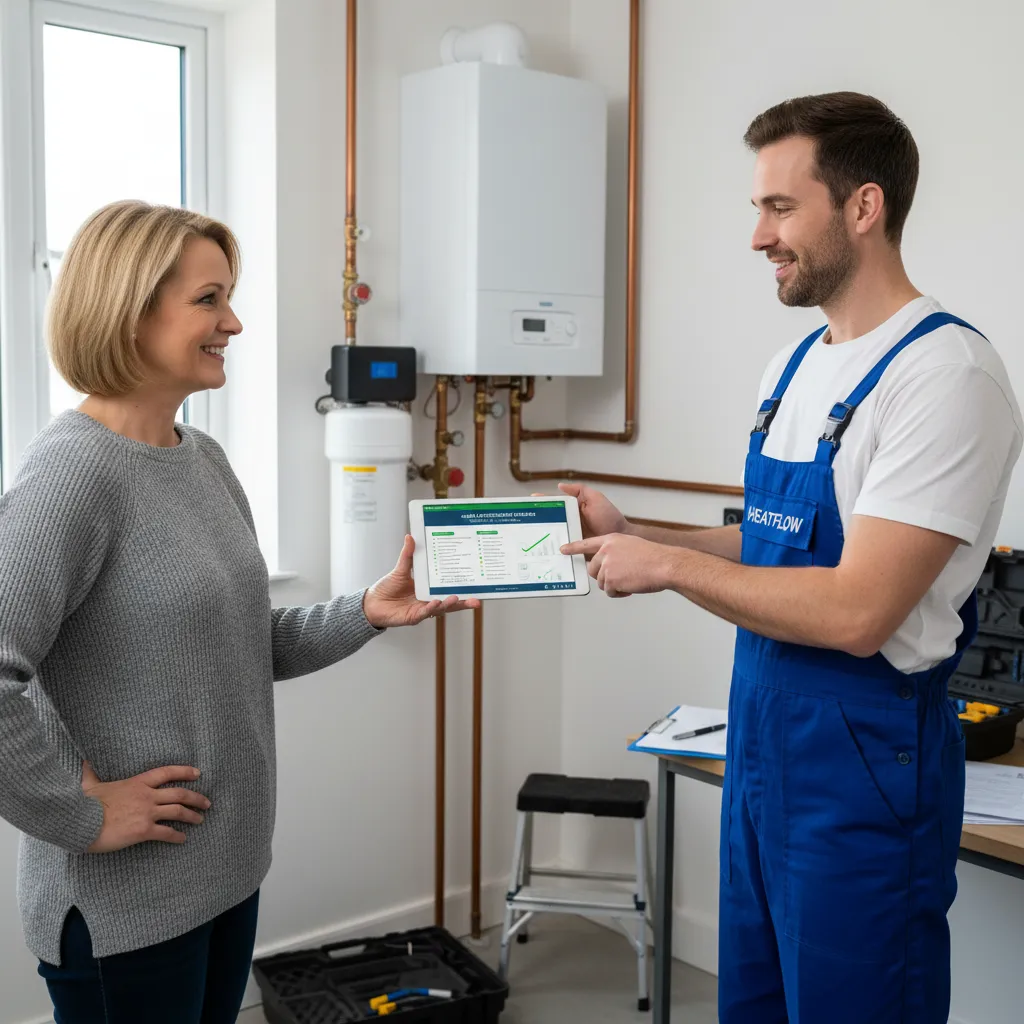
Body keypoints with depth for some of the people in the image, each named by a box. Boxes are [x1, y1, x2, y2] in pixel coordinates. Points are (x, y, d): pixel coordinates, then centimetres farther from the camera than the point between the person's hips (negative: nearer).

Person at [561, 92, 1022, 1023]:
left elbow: (857, 611, -25)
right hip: (762, 737, 8)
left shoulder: (946, 373, -19)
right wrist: (631, 535, 4)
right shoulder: (796, 366, 8)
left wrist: (668, 565, -16)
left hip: (863, 761, -8)